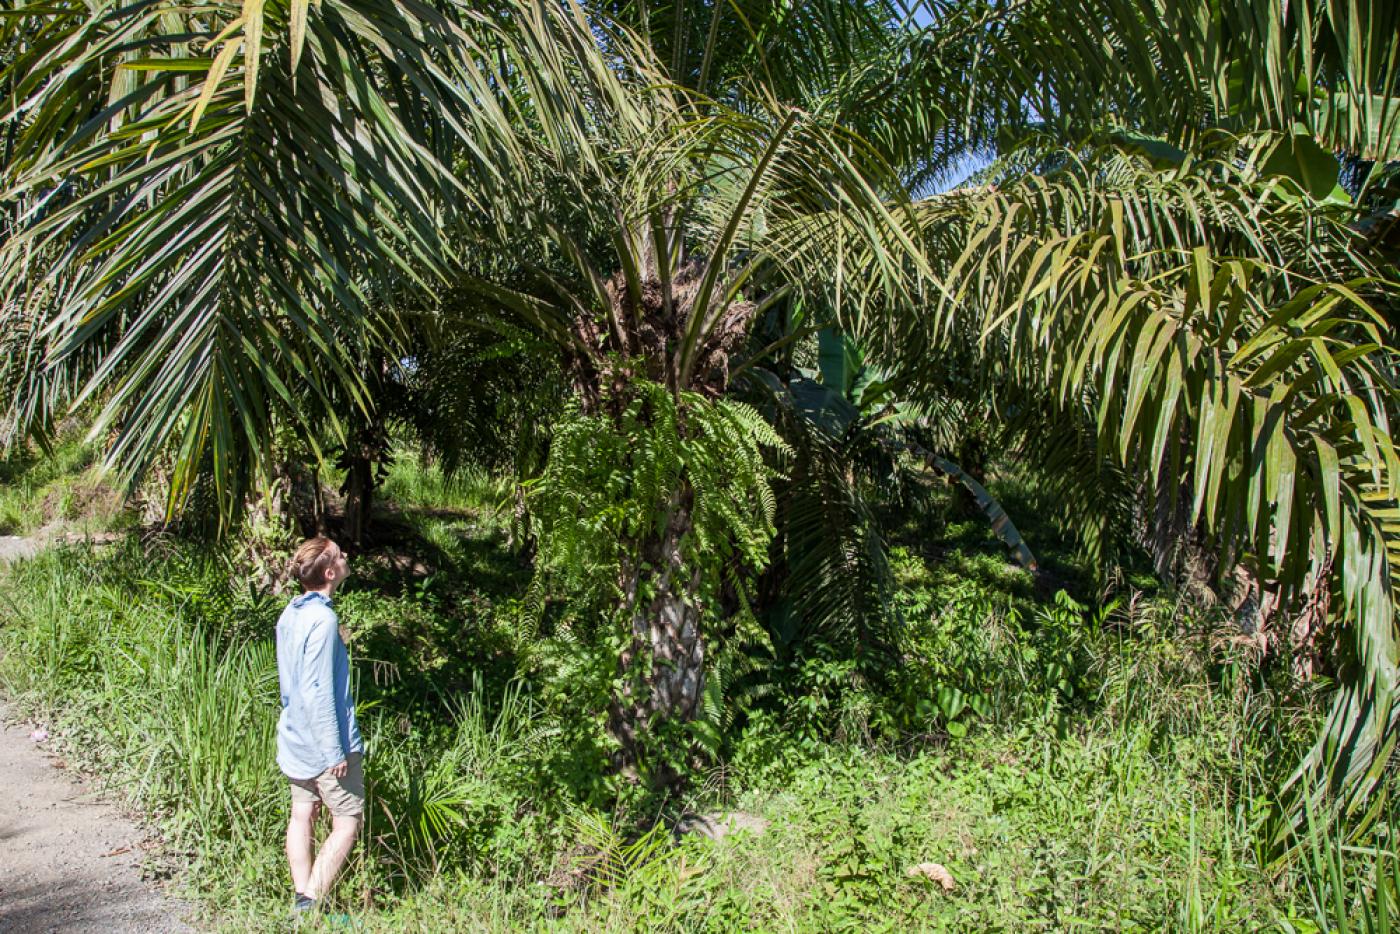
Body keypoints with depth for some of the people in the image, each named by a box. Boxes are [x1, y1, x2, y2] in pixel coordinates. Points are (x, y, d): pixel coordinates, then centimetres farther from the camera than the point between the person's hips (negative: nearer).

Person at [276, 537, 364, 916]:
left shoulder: (290, 614, 6)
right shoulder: (323, 619, -22)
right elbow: (319, 691, -23)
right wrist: (335, 751, -19)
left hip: (295, 739, 9)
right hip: (325, 742, -9)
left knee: (302, 816, 13)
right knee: (347, 821, 1)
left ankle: (302, 899, 18)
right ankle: (312, 901, -1)